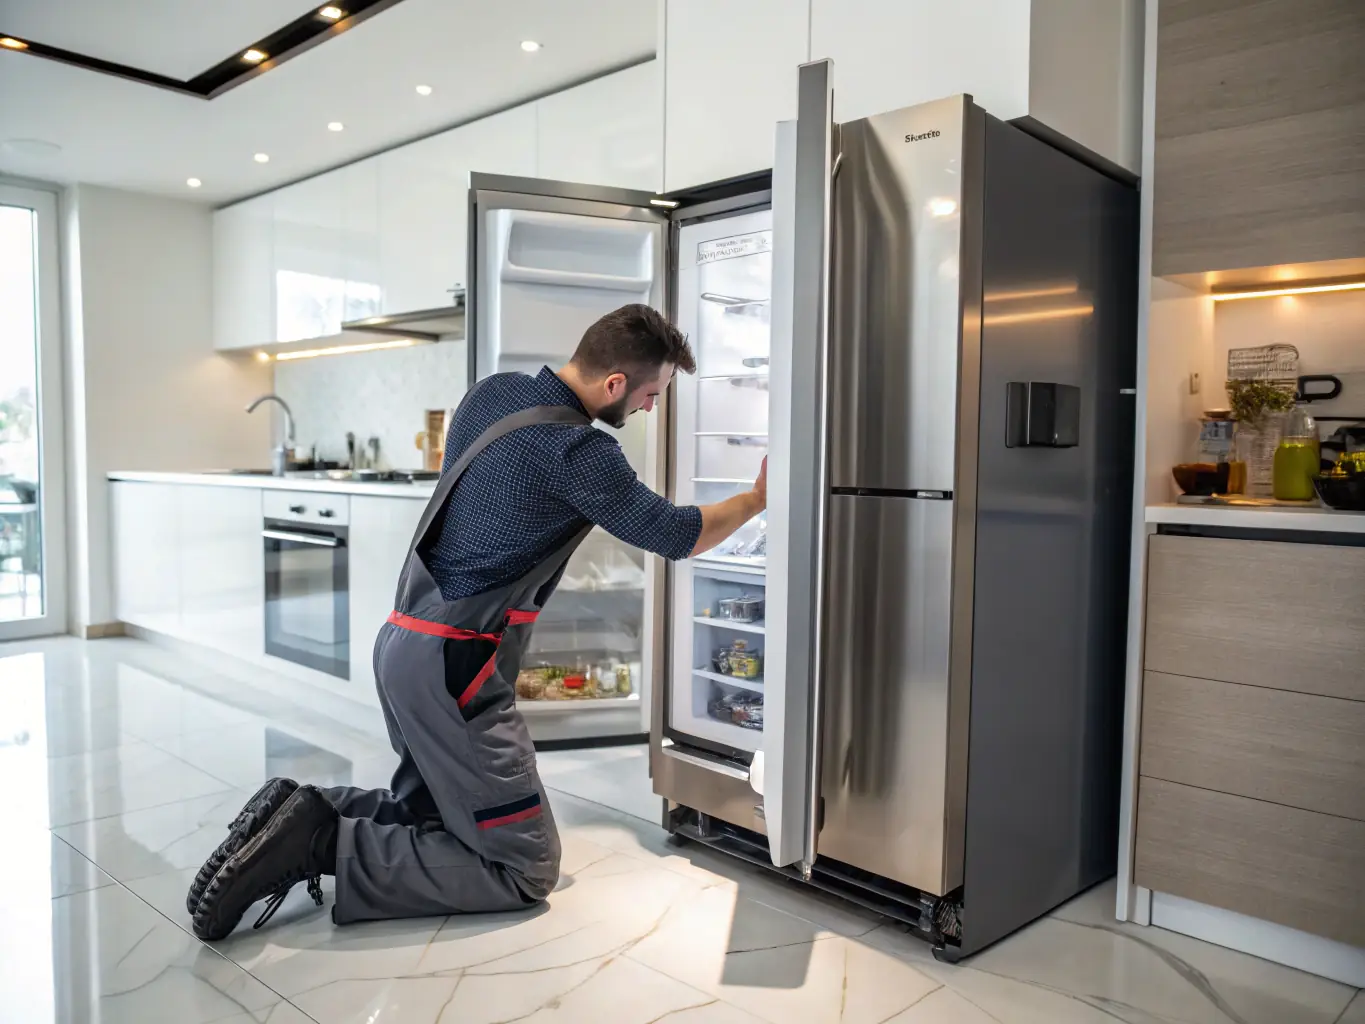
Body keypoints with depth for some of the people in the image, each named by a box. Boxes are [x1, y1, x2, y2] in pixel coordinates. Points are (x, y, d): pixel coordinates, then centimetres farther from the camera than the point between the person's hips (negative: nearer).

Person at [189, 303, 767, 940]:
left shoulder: (495, 391, 6)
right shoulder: (575, 450, -18)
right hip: (449, 663, -9)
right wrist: (759, 498, 9)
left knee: (423, 809, 26)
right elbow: (678, 535, -8)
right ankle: (324, 846, -8)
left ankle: (305, 816, 6)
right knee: (528, 869, -1)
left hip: (402, 641, 9)